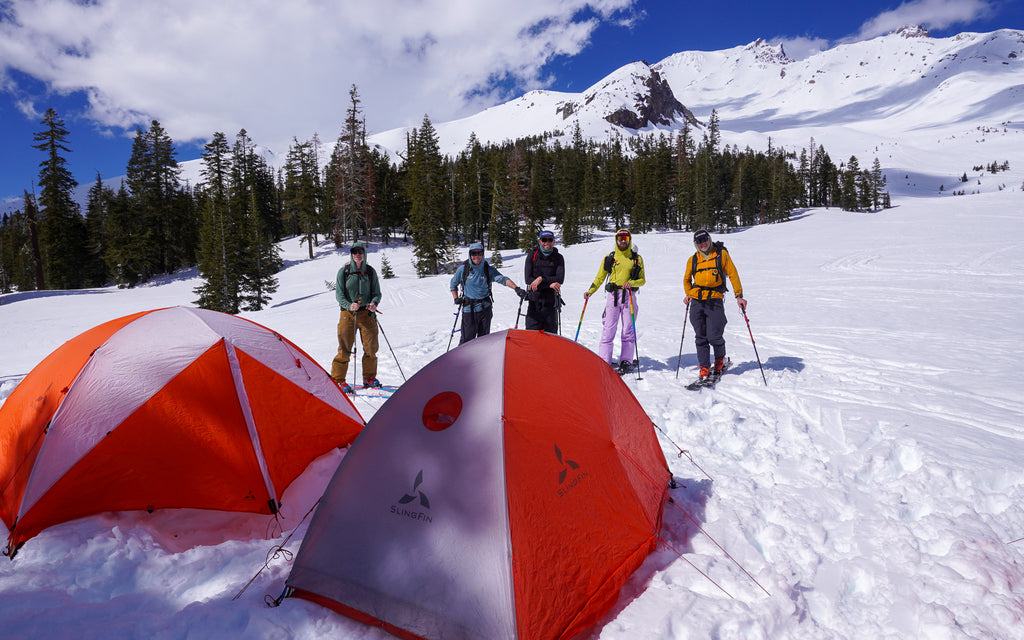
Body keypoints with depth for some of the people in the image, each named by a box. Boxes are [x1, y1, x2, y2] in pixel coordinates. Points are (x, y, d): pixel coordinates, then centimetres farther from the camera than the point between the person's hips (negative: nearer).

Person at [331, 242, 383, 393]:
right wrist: (349, 306, -19)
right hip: (348, 313, -2)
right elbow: (339, 294, -1)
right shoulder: (343, 271, 1)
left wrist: (374, 303, -13)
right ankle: (337, 379, 10)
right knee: (345, 348, -3)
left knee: (371, 346, 1)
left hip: (367, 313, 2)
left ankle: (369, 377, 19)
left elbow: (376, 293, 9)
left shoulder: (370, 272, 6)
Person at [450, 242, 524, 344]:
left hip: (485, 308, 2)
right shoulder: (463, 269, -3)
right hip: (469, 309, -2)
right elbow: (453, 284, 13)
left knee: (484, 337, 11)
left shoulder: (488, 270, -3)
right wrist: (456, 298, 2)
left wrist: (516, 288, -35)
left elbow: (503, 279, -19)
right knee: (468, 337, -6)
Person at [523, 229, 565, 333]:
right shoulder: (532, 256, 3)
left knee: (551, 332, 6)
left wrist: (542, 280, -18)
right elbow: (527, 279, -6)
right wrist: (549, 284, -15)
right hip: (534, 300, -1)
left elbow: (560, 279, -4)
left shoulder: (558, 258, 6)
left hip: (551, 301, 1)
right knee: (532, 332, -4)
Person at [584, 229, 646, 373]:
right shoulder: (609, 258, 11)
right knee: (608, 329, -5)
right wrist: (590, 291, -3)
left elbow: (642, 279, 8)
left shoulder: (637, 258, 11)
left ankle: (626, 362, 11)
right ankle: (604, 362, -1)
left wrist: (631, 282, -13)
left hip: (629, 296, 0)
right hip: (613, 296, 0)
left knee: (628, 330, 2)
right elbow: (599, 278, 12)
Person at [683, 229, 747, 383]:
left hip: (715, 300, -3)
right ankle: (704, 368, 11)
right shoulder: (693, 260, 12)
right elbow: (687, 279, 25)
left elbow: (733, 274, 4)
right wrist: (688, 294, 10)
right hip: (696, 301, 3)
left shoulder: (721, 254, 4)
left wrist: (739, 295, 0)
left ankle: (720, 359, 22)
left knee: (714, 337, -7)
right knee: (701, 337, 2)